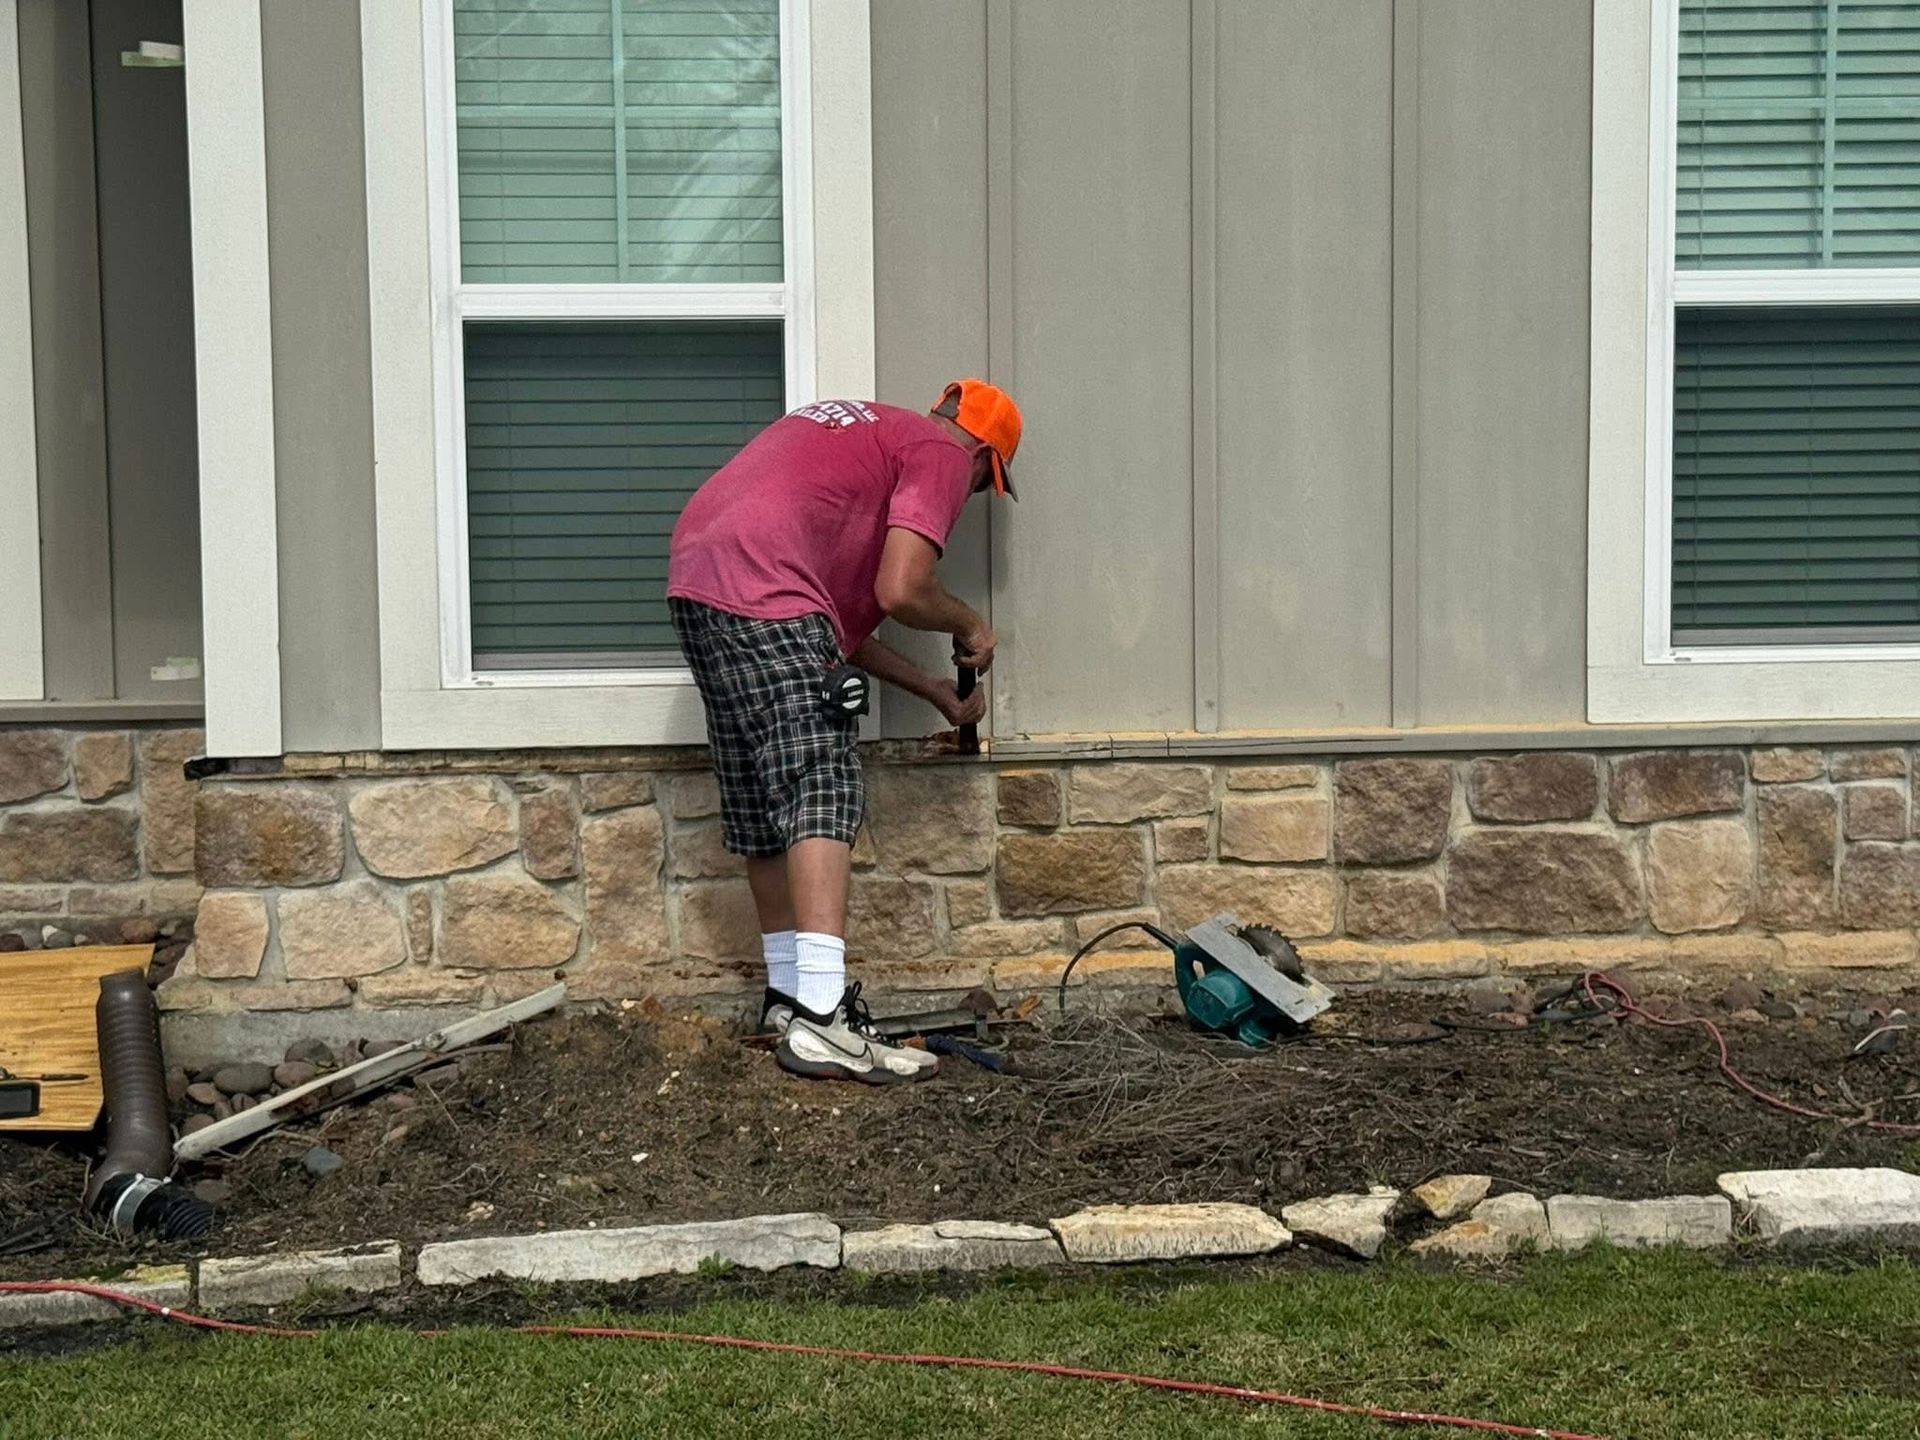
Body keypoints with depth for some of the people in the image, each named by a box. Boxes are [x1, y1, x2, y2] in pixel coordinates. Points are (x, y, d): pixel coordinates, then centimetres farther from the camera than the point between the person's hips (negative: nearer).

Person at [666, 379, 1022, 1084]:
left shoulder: (864, 429, 32)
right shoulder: (943, 454, 6)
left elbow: (839, 621, 28)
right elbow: (900, 591, -9)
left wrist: (938, 693, 31)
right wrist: (968, 625, 11)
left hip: (694, 578, 10)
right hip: (764, 595, -10)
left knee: (763, 808, 15)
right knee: (825, 797, -13)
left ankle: (788, 997, 22)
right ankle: (821, 1018, -21)